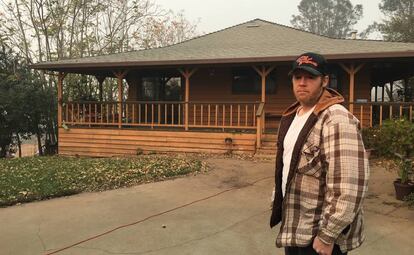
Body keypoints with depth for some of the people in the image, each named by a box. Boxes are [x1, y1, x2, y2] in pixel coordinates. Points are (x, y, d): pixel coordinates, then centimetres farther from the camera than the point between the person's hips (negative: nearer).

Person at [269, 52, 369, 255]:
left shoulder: (337, 119, -21)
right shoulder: (291, 116, 7)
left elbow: (347, 187, -27)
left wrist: (327, 236, -23)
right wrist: (277, 201, 16)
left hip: (318, 234, -8)